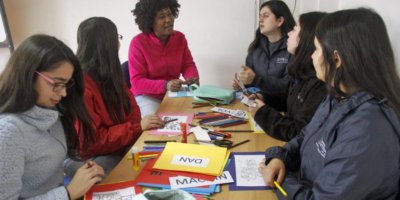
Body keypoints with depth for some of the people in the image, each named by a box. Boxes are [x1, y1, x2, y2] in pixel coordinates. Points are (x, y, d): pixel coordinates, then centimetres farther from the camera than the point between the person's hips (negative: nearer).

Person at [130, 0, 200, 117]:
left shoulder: (180, 38, -1)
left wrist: (192, 77, -18)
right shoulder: (138, 42, -15)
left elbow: (188, 64, 7)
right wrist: (165, 85, -32)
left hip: (174, 93, 4)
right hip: (147, 96, -4)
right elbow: (137, 82, -17)